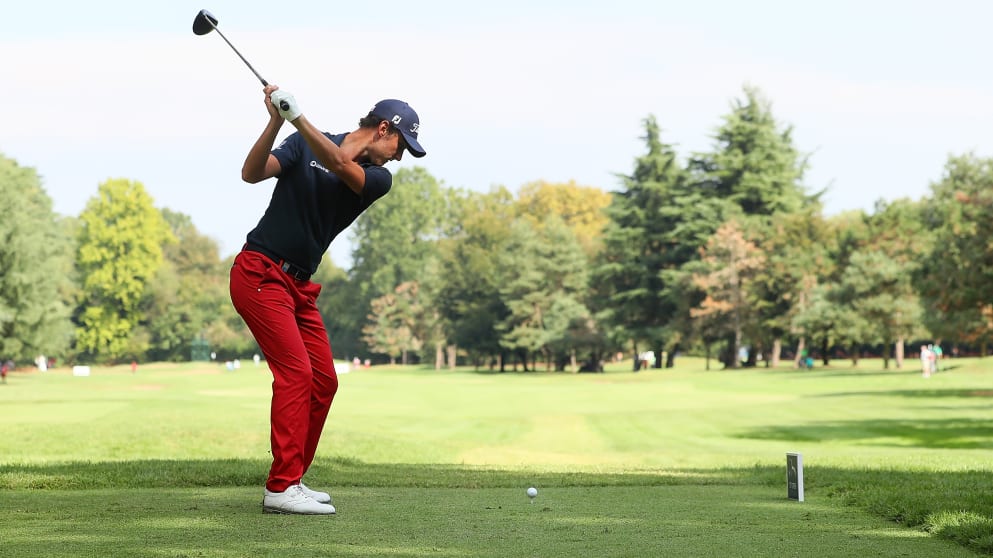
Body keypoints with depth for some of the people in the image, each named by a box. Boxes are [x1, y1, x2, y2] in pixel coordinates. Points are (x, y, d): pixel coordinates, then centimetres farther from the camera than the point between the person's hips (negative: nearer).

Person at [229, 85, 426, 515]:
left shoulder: (378, 179, 3)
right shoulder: (304, 144, -2)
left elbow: (339, 165, -18)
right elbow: (252, 173, -14)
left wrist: (297, 118, -30)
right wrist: (276, 122, -26)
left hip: (299, 285, 7)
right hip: (259, 273, -7)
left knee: (324, 381, 6)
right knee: (296, 372, -16)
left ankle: (292, 480, 17)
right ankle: (281, 489, -17)